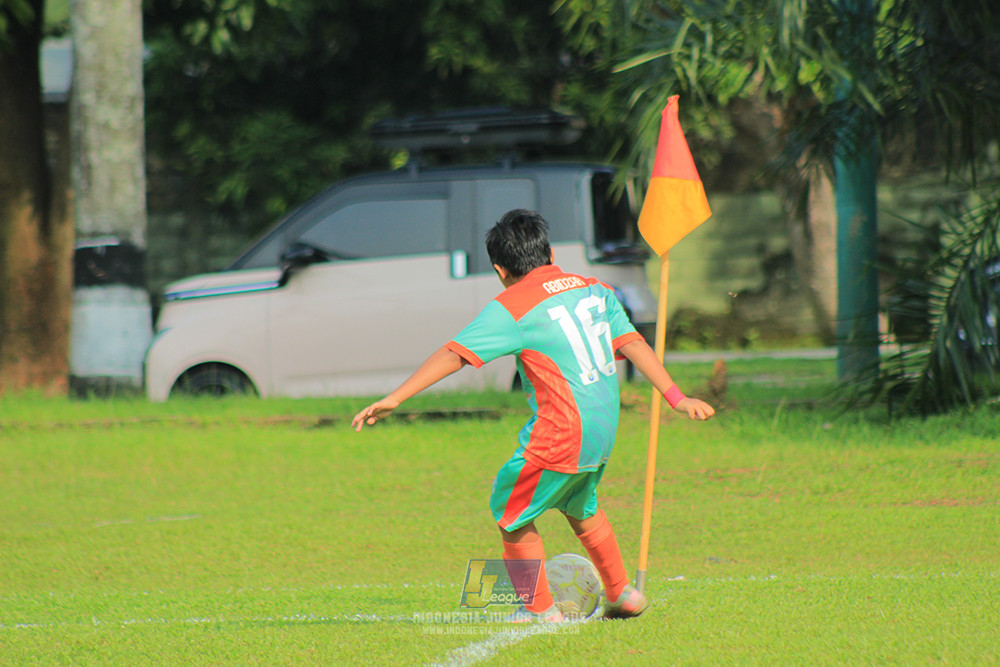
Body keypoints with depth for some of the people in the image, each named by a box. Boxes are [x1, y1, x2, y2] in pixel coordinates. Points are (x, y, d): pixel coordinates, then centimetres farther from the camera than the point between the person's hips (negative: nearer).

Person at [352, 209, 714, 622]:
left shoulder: (512, 308, -9)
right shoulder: (595, 290, 9)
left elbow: (453, 355, -13)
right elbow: (634, 346, 6)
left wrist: (394, 399, -12)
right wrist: (676, 398, 8)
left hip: (558, 440, -8)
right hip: (603, 432, 8)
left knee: (511, 515, 11)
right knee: (581, 509, 31)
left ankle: (540, 609, 16)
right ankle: (621, 593, 37)